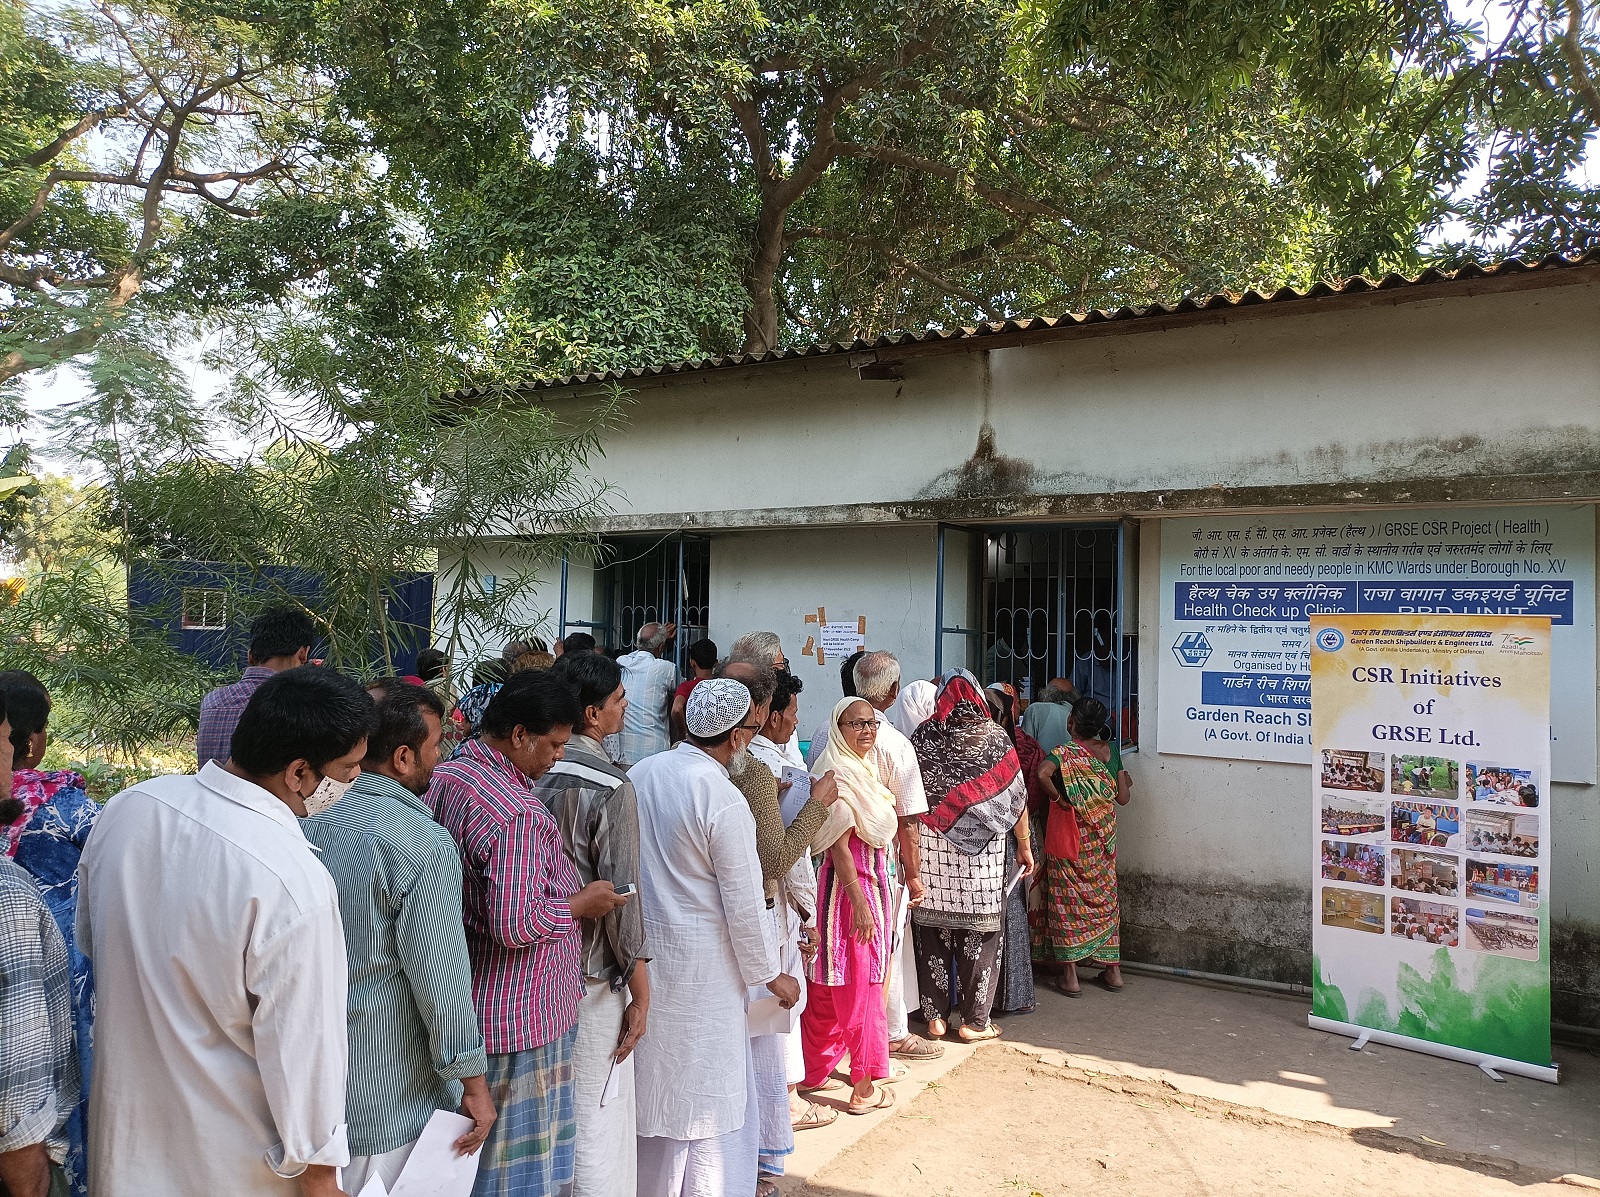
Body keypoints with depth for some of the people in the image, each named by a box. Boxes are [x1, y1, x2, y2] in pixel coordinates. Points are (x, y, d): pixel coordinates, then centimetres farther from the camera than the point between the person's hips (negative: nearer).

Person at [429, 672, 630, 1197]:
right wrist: (582, 903, -13)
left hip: (463, 1003, 10)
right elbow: (517, 925, -30)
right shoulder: (517, 813, -26)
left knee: (470, 1151, 23)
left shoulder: (444, 778, 4)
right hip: (519, 1020, -9)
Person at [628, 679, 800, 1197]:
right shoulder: (724, 801, -22)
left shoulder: (639, 773, -2)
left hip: (641, 947, 7)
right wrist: (771, 974, -3)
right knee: (709, 1088, 9)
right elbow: (744, 905, -16)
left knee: (654, 1078, 22)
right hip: (700, 963, -7)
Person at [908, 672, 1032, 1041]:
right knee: (978, 933, 8)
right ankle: (975, 1021, 15)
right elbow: (1016, 796, 1)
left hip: (931, 845, 2)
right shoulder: (994, 736, -2)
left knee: (933, 931, 9)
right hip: (980, 849, -1)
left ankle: (936, 1016, 18)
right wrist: (1024, 844, 12)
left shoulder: (923, 736, 0)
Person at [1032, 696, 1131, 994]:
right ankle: (1112, 970, 23)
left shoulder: (1064, 753, -15)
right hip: (1102, 842, 5)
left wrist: (1057, 797, -20)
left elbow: (1042, 773, -35)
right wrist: (1124, 782, 22)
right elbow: (1122, 798, 2)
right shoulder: (1109, 752, -1)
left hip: (1069, 840, -4)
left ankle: (1069, 975, 9)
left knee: (1067, 902, 4)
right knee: (1103, 899, 16)